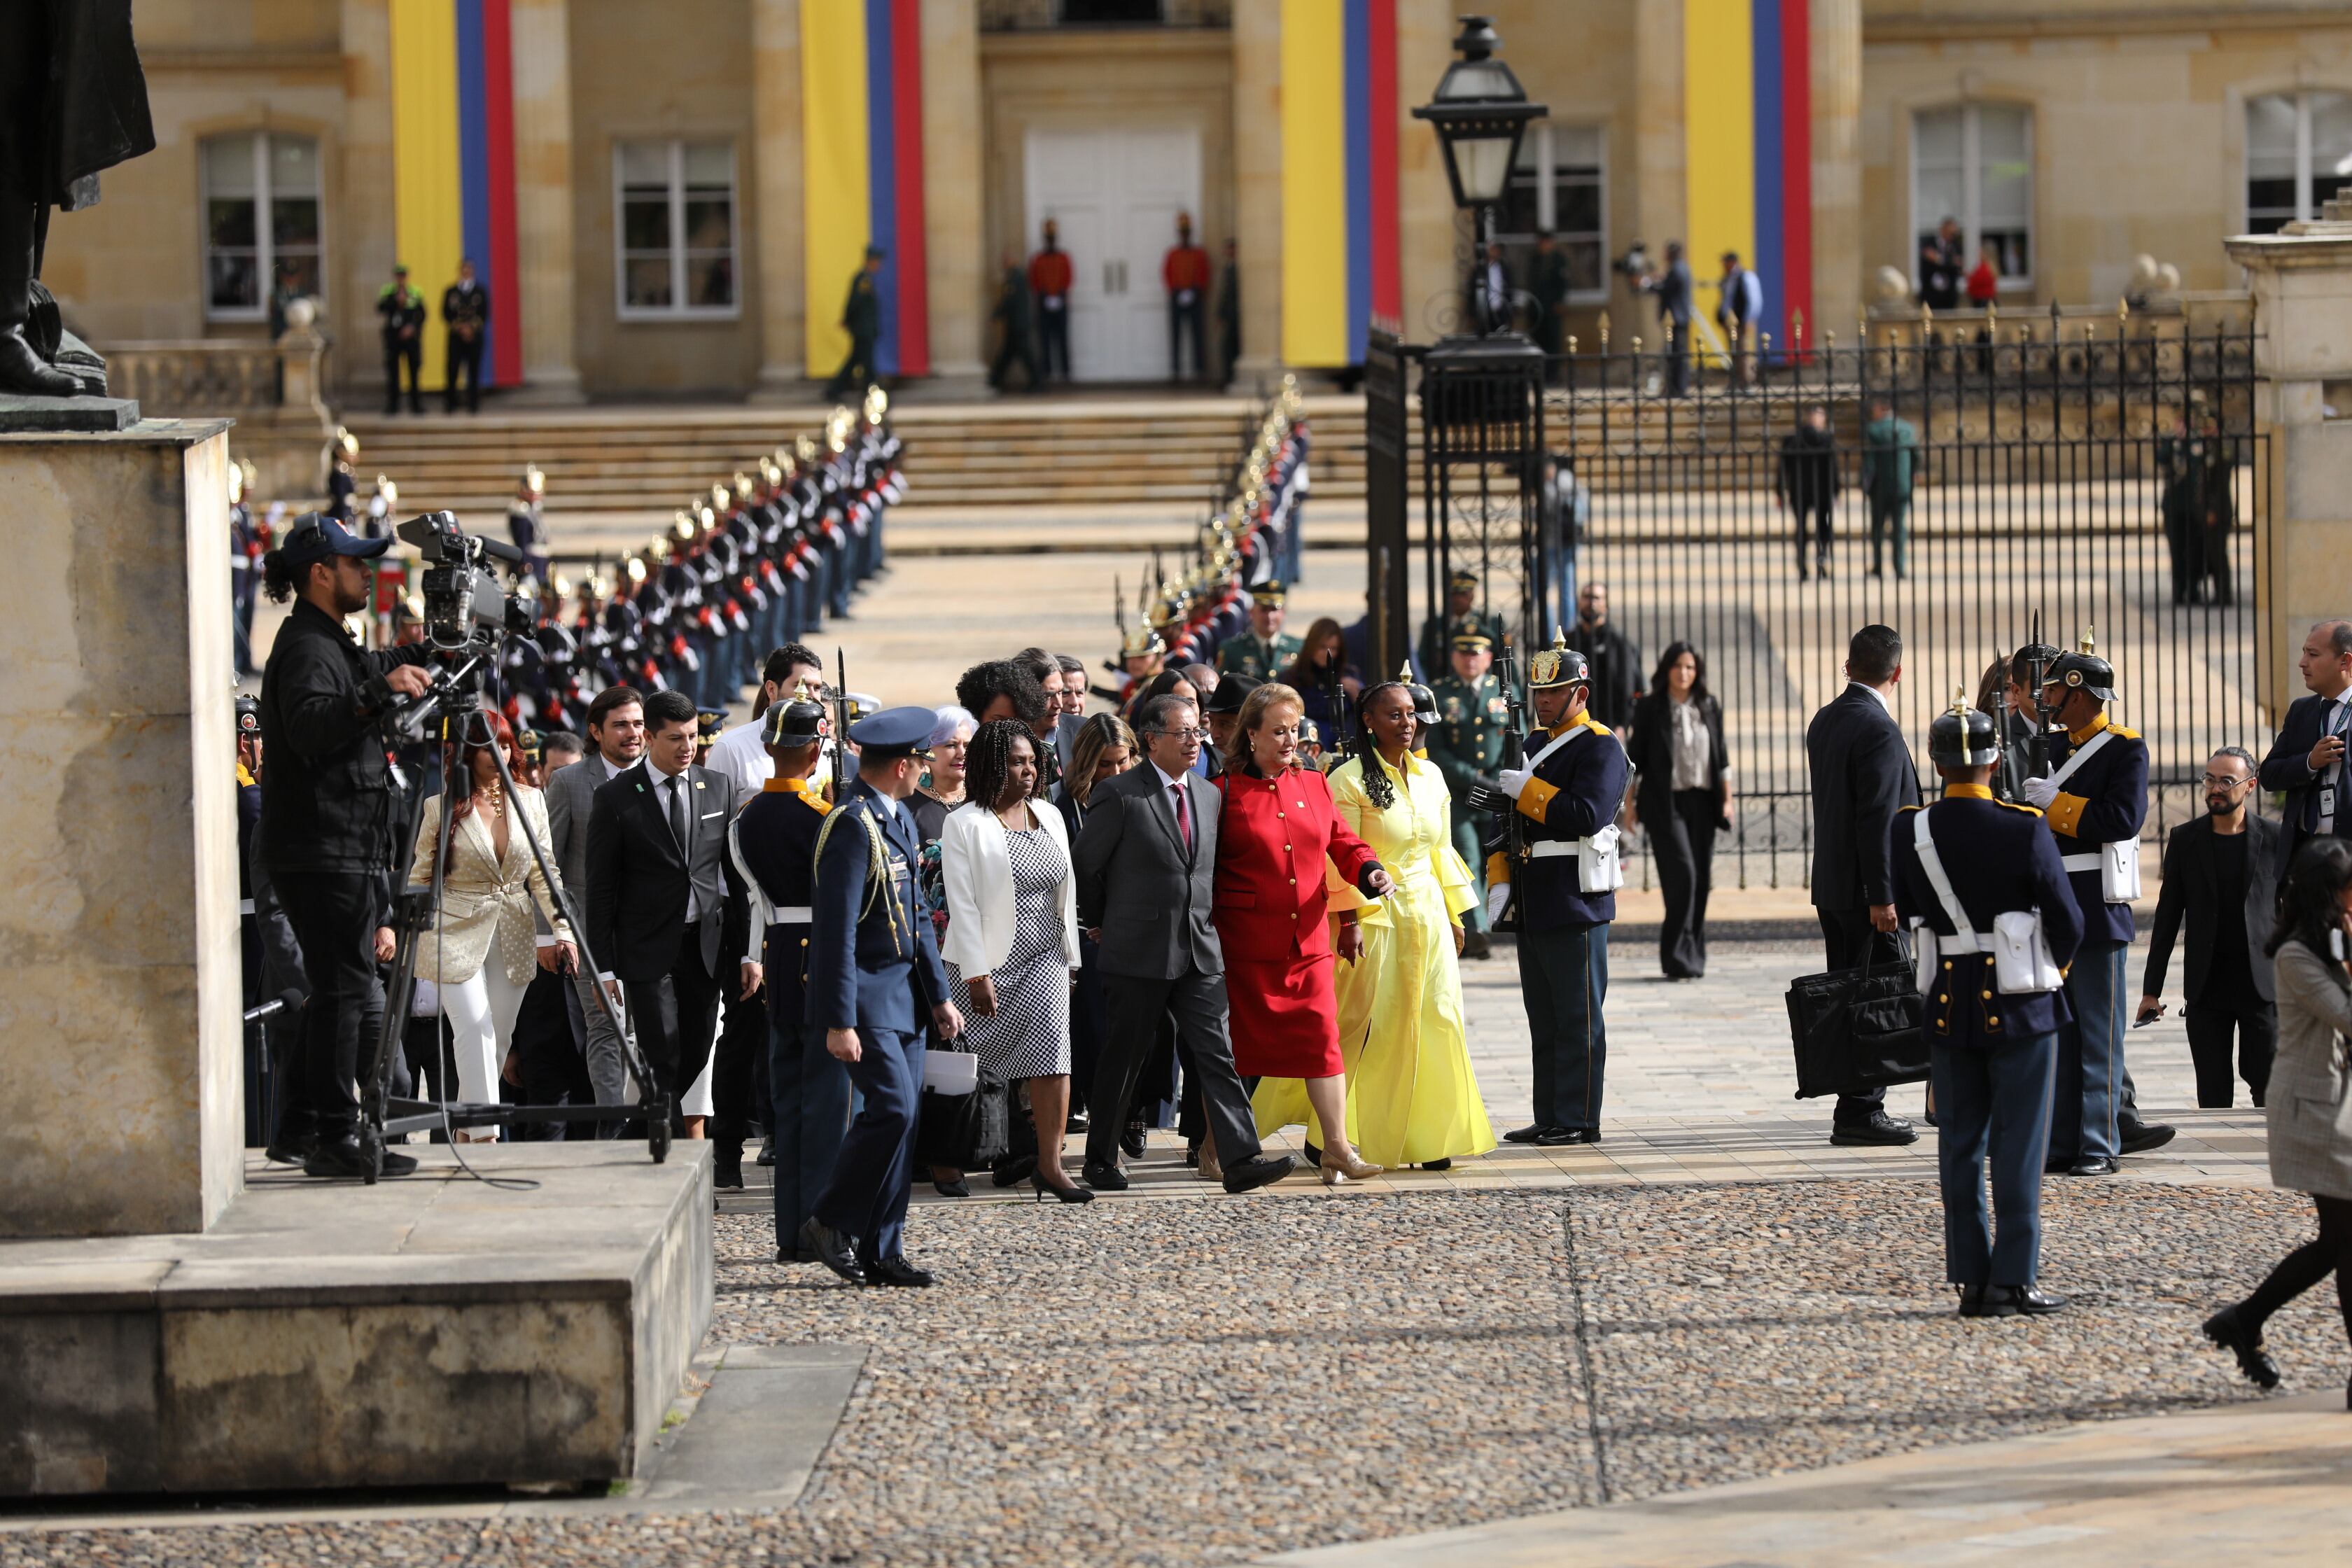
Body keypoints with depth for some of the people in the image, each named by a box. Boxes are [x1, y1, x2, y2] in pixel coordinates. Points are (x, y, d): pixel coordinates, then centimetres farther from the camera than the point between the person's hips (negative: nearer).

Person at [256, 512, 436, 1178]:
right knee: (345, 989, -10)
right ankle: (336, 1137, -11)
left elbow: (367, 671, 40)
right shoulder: (306, 648, -14)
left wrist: (416, 656, 24)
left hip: (341, 852, 11)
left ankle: (302, 1127, 19)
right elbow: (310, 728, -31)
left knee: (339, 990, 14)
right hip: (324, 853, -11)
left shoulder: (330, 644, 18)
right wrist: (377, 693, -40)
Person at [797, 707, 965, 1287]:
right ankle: (830, 1222, -2)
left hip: (904, 993, 9)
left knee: (902, 1115, 6)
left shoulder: (899, 819, 13)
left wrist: (938, 995, 17)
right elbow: (836, 929, -20)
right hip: (867, 994, -9)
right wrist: (840, 1021, -22)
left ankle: (881, 1251, 9)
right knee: (891, 1106, -16)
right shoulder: (853, 826, -17)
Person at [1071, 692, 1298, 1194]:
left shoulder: (1209, 796, 12)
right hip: (1138, 952, -5)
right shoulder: (1119, 795, -8)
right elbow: (1085, 866, -1)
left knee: (1215, 1054, -3)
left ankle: (1240, 1159, -9)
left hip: (1200, 952, 5)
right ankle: (1100, 1161, 17)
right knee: (1124, 1059, 4)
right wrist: (1100, 924, 7)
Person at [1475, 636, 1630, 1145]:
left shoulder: (1601, 747, -8)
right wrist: (1500, 881, 5)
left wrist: (1523, 789, -18)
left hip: (1575, 910, -8)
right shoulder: (1534, 744, 17)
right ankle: (1549, 1119, 16)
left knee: (1577, 1019, -4)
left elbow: (1586, 815, -23)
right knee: (1544, 1020, 11)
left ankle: (1579, 1122, -1)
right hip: (1534, 907, 8)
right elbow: (1507, 819, 18)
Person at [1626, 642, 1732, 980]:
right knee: (1682, 874, -14)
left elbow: (1722, 758, 13)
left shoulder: (1710, 707, 9)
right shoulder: (1650, 709, 0)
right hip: (1666, 803, -4)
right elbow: (1635, 759, 3)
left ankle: (1694, 956, 13)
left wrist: (1727, 800, 9)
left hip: (1701, 801, 4)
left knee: (1701, 879, 3)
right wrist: (1630, 803, 1)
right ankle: (1678, 957, -10)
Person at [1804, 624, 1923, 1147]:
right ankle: (1860, 1110, -5)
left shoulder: (1825, 721, 10)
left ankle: (1855, 1107, 19)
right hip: (1866, 888, -9)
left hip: (1831, 886, 9)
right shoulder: (1880, 730, -17)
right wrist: (1883, 897, -20)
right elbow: (1878, 820, -21)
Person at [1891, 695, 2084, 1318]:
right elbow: (2068, 924, -7)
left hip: (1948, 1004, 3)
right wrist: (2050, 965, 13)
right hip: (2020, 1007, -3)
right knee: (2018, 1143, 4)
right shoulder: (2025, 830, -15)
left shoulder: (1909, 832, -6)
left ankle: (1972, 1279, 11)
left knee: (1960, 1144, 10)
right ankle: (2014, 1280, 4)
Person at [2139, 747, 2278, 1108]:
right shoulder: (2185, 839, 5)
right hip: (2207, 982, 1)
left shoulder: (2273, 838, 1)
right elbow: (2167, 917, 7)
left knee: (2268, 1084, -3)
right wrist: (2151, 989, 4)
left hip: (2262, 981, -1)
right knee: (2213, 1092, 2)